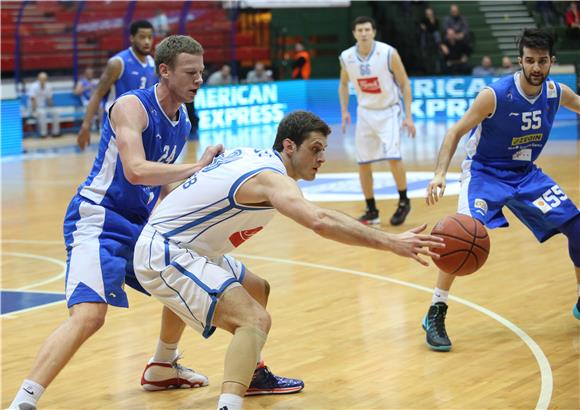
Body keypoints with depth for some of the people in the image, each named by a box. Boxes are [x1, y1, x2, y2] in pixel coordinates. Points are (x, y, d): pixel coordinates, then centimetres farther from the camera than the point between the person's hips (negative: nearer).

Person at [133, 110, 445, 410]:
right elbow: (320, 221, -41)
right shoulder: (272, 177, -23)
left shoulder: (252, 155, 6)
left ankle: (251, 374, 42)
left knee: (256, 290, 28)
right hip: (164, 255, -11)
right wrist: (392, 243, -44)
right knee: (254, 319, -25)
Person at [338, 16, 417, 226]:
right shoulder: (346, 57, -7)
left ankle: (404, 202, 3)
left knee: (393, 157, -19)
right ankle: (371, 211, 15)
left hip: (388, 112, -4)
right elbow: (343, 84, 12)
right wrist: (344, 111, 0)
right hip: (365, 112, 4)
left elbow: (405, 84, -9)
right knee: (363, 163, 2)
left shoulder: (388, 53, -17)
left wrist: (408, 116, -13)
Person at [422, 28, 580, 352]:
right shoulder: (495, 95, -25)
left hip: (526, 173, 5)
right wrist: (441, 174, -34)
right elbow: (456, 132, -21)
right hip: (485, 171, -5)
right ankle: (436, 314, -16)